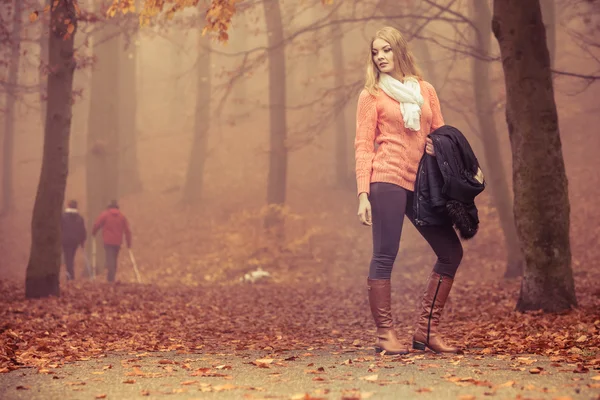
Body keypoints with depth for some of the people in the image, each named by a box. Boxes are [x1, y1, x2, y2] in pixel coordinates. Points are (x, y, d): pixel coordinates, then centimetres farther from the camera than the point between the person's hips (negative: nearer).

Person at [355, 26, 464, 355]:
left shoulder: (426, 91, 18)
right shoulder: (371, 94, 7)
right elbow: (363, 146, 1)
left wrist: (438, 147, -2)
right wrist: (363, 193, -9)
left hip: (421, 183, 5)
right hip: (387, 179, -5)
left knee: (451, 252, 2)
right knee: (385, 255, -10)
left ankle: (426, 330, 8)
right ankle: (385, 334, -3)